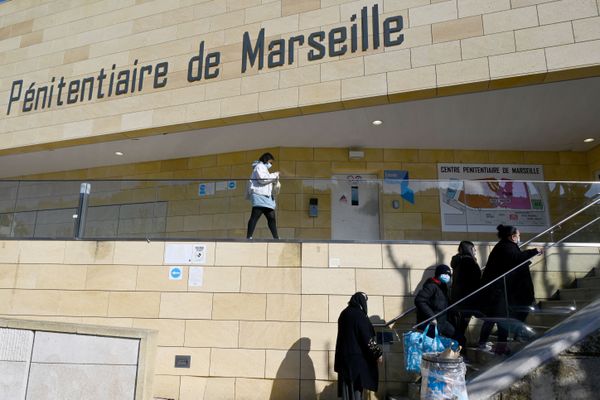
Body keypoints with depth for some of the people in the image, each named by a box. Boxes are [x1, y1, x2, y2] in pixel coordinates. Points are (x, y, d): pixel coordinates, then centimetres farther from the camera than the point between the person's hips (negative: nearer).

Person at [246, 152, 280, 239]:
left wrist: (275, 179, 11)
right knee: (255, 216, -14)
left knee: (271, 217, 7)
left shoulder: (264, 168, 29)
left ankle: (276, 237, 9)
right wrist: (274, 175, -7)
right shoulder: (259, 166, -1)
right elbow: (262, 179, -16)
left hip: (266, 196, 10)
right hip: (259, 195, -10)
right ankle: (248, 237, -17)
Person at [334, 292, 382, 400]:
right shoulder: (360, 315, -14)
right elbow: (367, 338, -16)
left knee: (347, 386, 10)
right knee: (356, 387, 1)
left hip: (344, 355, 7)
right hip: (357, 356, -7)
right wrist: (377, 353, -7)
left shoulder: (344, 313, 9)